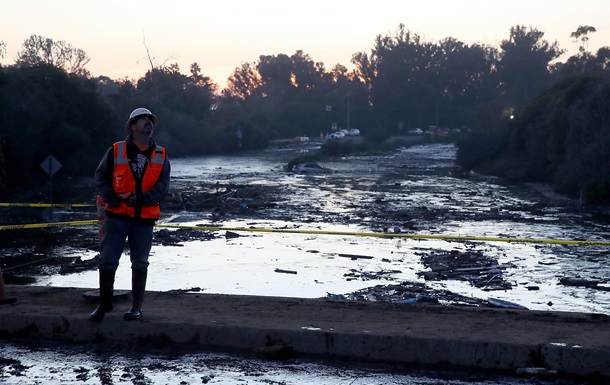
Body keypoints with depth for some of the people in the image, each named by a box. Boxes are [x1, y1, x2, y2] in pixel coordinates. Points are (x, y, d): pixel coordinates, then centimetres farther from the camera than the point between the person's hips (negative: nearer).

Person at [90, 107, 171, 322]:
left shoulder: (161, 156, 8)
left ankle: (137, 307, 19)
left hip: (145, 218, 2)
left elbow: (163, 185, -3)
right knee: (107, 261, -2)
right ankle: (104, 303, 14)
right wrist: (109, 197, -14)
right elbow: (100, 177, 3)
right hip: (117, 216, -2)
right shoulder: (116, 151, 2)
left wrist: (142, 198, -18)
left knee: (140, 263, 8)